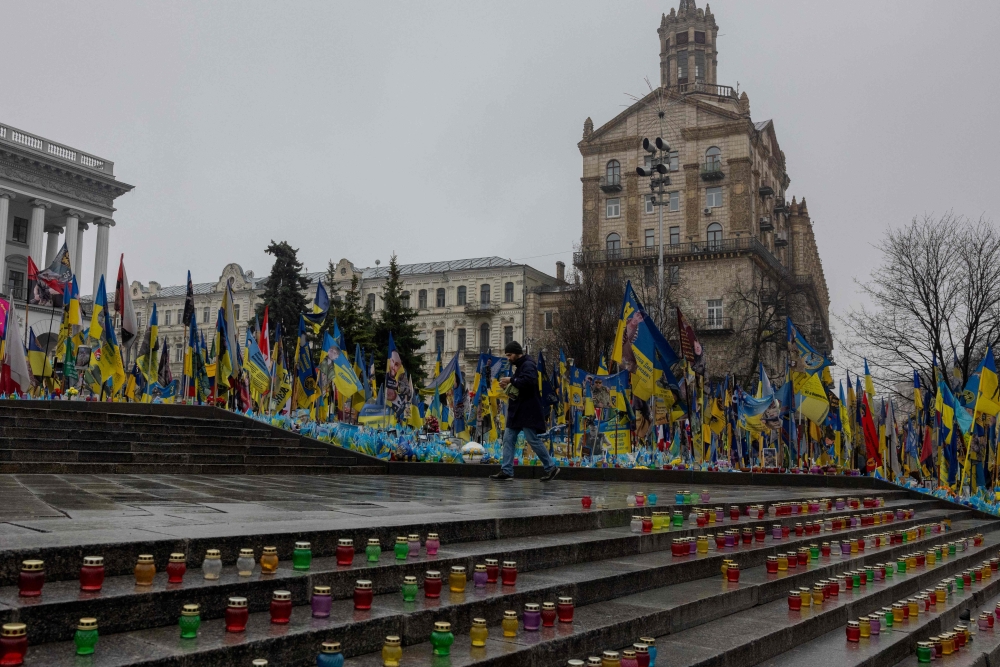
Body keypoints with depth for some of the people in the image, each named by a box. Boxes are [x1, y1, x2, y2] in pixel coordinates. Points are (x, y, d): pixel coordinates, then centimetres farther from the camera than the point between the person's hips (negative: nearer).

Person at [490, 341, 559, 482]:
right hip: (516, 410, 10)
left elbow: (528, 381, -31)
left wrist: (511, 380, -20)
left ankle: (551, 467, 5)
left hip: (528, 410, -10)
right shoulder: (515, 365, 17)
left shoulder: (528, 365, -13)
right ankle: (506, 471, 8)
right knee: (508, 439, 6)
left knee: (533, 439, -6)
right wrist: (507, 386, 7)